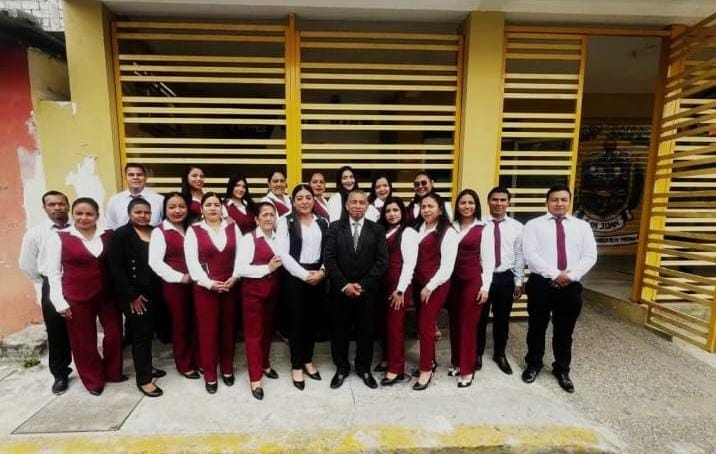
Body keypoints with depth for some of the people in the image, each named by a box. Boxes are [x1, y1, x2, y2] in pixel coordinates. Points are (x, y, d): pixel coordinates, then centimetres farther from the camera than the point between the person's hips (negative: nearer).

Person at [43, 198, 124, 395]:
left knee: (114, 332, 10)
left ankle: (112, 372, 33)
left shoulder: (109, 235, 0)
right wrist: (60, 301, -5)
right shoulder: (58, 238, -5)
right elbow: (53, 272, -2)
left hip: (107, 293, 2)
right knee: (83, 340, 11)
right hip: (77, 297, -2)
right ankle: (93, 380, 31)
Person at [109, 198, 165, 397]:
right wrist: (132, 295, -15)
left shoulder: (155, 233, 5)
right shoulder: (121, 235, -8)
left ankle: (146, 367, 34)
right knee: (141, 333, 1)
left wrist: (159, 289, 4)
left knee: (148, 331, 15)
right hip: (133, 295, -5)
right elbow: (116, 269, -13)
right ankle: (144, 379, 13)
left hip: (153, 293, 5)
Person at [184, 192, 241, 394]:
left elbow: (240, 255, 2)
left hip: (230, 286, 2)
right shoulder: (193, 230, -1)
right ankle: (210, 375, 22)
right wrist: (209, 283, -15)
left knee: (228, 329, 12)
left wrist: (235, 277, -11)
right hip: (205, 288, -2)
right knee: (207, 331, 6)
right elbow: (192, 261, -7)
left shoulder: (233, 227, 5)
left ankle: (227, 370, 30)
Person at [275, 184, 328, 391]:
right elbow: (283, 253, -10)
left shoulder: (323, 222, 7)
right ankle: (296, 366, 23)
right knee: (297, 320, 6)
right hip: (295, 276, -3)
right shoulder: (286, 221, -3)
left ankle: (308, 360, 32)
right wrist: (304, 274, -14)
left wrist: (321, 272, -11)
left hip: (318, 276, 3)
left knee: (312, 320, 13)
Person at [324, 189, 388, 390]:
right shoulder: (335, 227, 1)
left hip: (367, 290, 0)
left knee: (366, 330, 11)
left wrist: (362, 285, -13)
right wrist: (344, 285, -14)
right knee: (340, 330, 11)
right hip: (340, 290, 0)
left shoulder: (377, 230, 1)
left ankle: (364, 368, 32)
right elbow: (329, 259, -6)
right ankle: (341, 368, 31)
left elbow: (382, 261, -5)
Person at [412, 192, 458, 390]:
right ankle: (430, 361, 31)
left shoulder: (448, 232, -9)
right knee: (421, 324, 12)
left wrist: (430, 286, -14)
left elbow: (447, 266, -14)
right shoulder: (418, 229, 9)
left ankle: (426, 369, 14)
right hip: (418, 283, 6)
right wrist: (418, 283, 1)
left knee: (426, 325, -2)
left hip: (436, 285, -6)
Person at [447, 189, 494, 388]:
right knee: (454, 323, 13)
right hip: (453, 280, 4)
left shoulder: (483, 229, -4)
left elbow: (488, 260, -4)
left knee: (468, 325, 2)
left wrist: (485, 286, -8)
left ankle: (467, 370, 16)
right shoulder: (451, 227, 5)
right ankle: (456, 362, 30)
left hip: (473, 280, -4)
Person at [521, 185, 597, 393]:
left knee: (564, 331, 15)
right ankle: (533, 365, 33)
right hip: (540, 284, -2)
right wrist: (555, 274, -17)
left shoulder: (582, 226, 8)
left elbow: (590, 256, 0)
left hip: (571, 286, 2)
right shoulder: (533, 225, -1)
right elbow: (530, 254, -12)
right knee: (537, 329, 12)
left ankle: (562, 370, 35)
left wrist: (570, 275, -14)